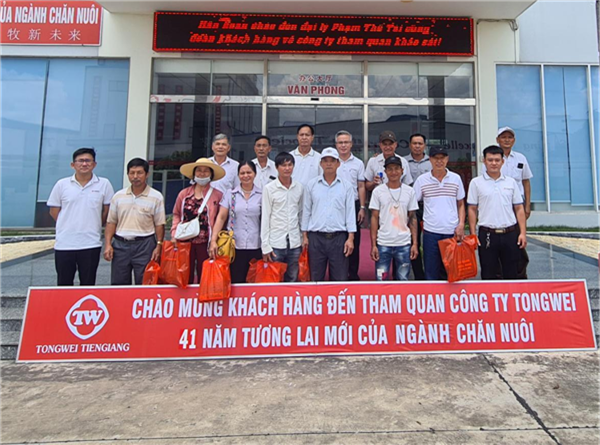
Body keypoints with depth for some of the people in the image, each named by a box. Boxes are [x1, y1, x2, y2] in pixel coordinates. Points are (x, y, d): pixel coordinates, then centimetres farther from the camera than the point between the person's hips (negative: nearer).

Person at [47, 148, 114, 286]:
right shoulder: (62, 184, 2)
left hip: (91, 244, -1)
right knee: (63, 284, 11)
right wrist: (70, 226, 5)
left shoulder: (104, 184, 0)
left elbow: (107, 211, 5)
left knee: (88, 284, 10)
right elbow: (54, 211, 8)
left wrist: (95, 226, 6)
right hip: (64, 244, 1)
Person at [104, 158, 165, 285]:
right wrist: (108, 244, 1)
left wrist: (158, 246, -8)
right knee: (118, 284, 10)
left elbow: (159, 225, -1)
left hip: (144, 245, -3)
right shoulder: (118, 196, 7)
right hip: (120, 244, 3)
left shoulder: (156, 197, -2)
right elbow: (111, 222, 9)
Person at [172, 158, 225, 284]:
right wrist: (174, 234, 2)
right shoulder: (184, 193, 6)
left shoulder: (217, 195, -1)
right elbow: (176, 214, 13)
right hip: (185, 242, 2)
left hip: (206, 243, -2)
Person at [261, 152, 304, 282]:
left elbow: (300, 214, 11)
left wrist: (303, 238, 8)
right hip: (275, 243, -3)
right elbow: (265, 217, -4)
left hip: (294, 242, 3)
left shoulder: (299, 187, 6)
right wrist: (265, 246, -7)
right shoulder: (269, 188, -3)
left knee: (292, 280, 12)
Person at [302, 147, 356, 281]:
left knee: (339, 278, 5)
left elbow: (350, 213, 2)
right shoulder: (311, 185, 6)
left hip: (339, 238, 0)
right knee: (315, 278, 9)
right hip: (316, 238, 1)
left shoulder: (346, 186, 4)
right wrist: (305, 236, 4)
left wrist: (351, 238, -5)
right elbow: (306, 211, 8)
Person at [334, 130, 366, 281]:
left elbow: (361, 187, 7)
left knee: (354, 242, 5)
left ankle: (353, 275, 16)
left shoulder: (358, 163, 7)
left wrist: (362, 208, -1)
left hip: (353, 205, 1)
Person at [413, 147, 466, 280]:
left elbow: (461, 204, 11)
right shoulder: (421, 180, 0)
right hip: (431, 232, -1)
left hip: (452, 232, 2)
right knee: (431, 272, 5)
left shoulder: (456, 178, 5)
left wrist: (461, 224, -2)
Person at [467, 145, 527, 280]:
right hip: (488, 234, -2)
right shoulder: (476, 182, 0)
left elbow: (519, 209, 8)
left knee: (511, 273, 11)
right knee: (488, 273, 6)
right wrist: (473, 234, -6)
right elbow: (472, 210, 0)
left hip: (510, 234, 2)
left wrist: (522, 233, 0)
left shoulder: (511, 182, 7)